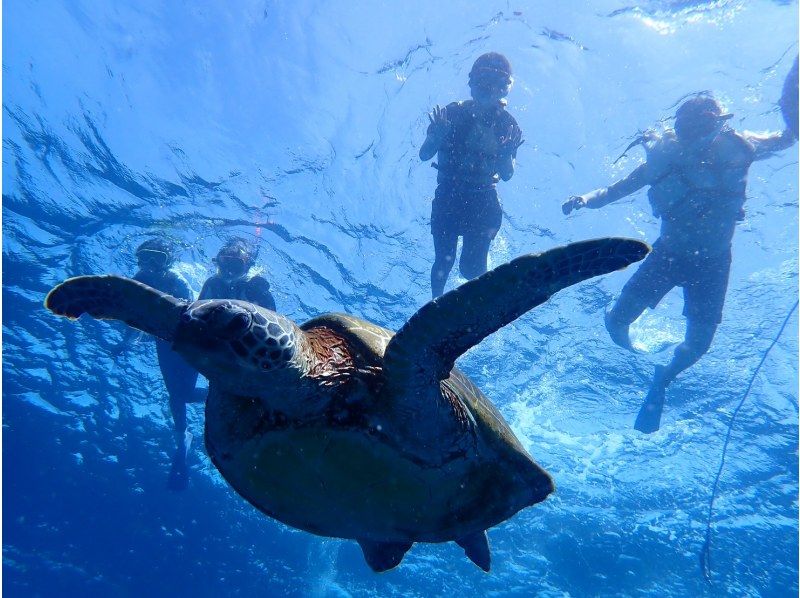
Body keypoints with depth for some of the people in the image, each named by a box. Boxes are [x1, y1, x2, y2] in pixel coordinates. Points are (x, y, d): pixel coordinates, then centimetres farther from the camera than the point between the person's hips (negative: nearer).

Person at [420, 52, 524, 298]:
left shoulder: (507, 125, -2)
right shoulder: (451, 113, -4)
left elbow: (506, 175, -4)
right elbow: (423, 155, -6)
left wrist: (506, 154, -25)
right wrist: (438, 135, -25)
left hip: (482, 202, 0)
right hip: (447, 197, 0)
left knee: (470, 268, -3)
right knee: (444, 261, -2)